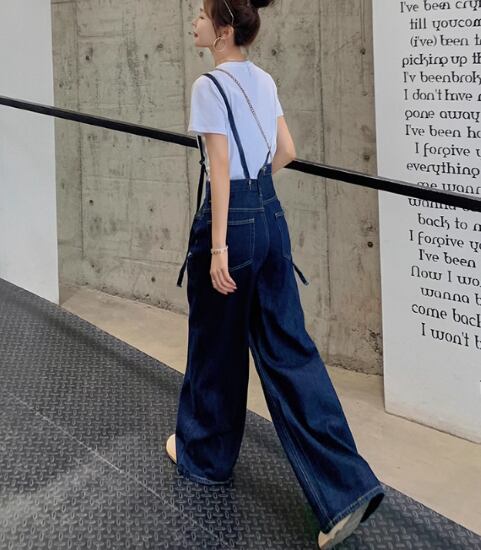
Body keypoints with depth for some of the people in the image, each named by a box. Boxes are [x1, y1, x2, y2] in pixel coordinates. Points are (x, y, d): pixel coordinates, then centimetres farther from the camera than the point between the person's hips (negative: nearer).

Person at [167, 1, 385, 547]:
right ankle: (344, 487, -1)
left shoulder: (210, 86, -13)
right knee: (288, 349, 5)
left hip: (232, 220, -7)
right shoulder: (264, 81, 10)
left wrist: (218, 246, -18)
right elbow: (286, 152, 16)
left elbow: (220, 168, -17)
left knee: (215, 346, 12)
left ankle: (203, 453, 35)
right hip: (271, 215, 7)